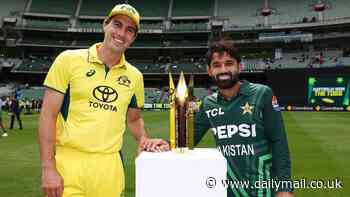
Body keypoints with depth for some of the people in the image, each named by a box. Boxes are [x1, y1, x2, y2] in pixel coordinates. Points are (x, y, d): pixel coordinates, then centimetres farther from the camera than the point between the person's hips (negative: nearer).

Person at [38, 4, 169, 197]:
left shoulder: (135, 76, 6)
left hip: (111, 165, 3)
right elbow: (48, 114, -5)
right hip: (68, 162, -3)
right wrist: (48, 168, -12)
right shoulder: (69, 59, -4)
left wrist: (144, 139, -2)